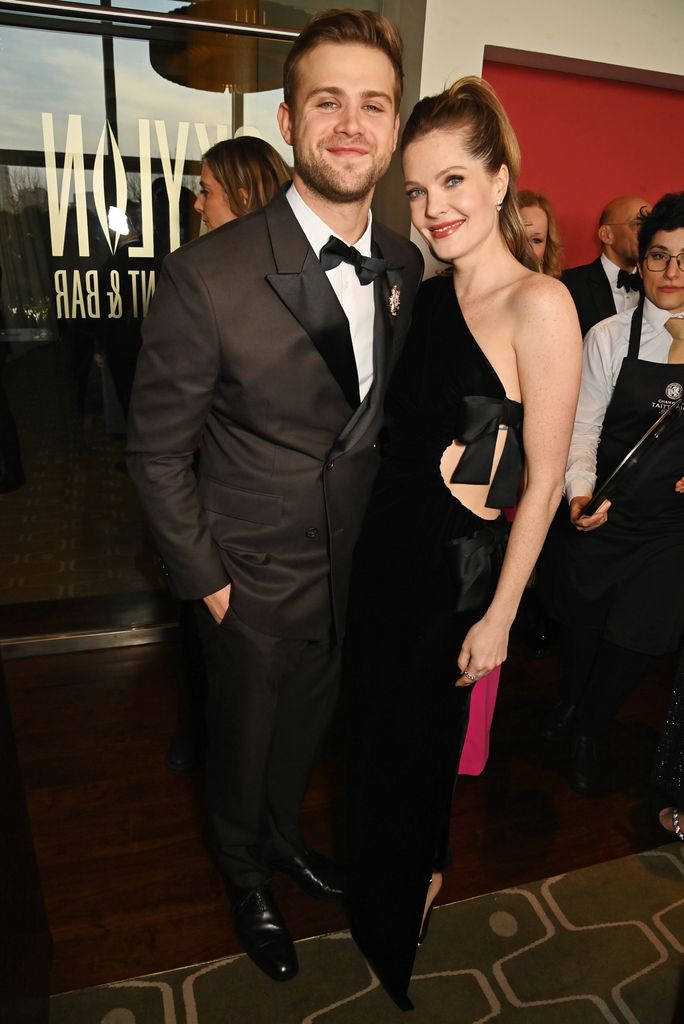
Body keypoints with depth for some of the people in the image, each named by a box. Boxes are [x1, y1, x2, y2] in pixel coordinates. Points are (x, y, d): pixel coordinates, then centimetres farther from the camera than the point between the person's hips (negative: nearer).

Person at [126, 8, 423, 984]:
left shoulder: (405, 265, -3)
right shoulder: (207, 276, -23)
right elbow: (157, 451, -14)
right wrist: (204, 580, -11)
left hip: (354, 565, 5)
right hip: (255, 579, -5)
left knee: (308, 720, 27)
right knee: (245, 738, 20)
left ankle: (281, 833, 59)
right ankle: (246, 876, 52)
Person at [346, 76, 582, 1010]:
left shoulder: (539, 304, -17)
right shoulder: (428, 297, 4)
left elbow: (543, 478, -16)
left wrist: (499, 615, -14)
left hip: (457, 565, -7)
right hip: (385, 545, 7)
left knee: (421, 730, 15)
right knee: (372, 716, 23)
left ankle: (417, 874, 48)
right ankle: (375, 869, 54)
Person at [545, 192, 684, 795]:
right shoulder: (608, 338, -5)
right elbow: (583, 427, -6)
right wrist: (580, 491, -20)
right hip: (607, 515, 0)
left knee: (636, 636, 7)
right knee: (584, 621, 16)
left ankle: (588, 733, 37)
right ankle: (574, 705, 49)